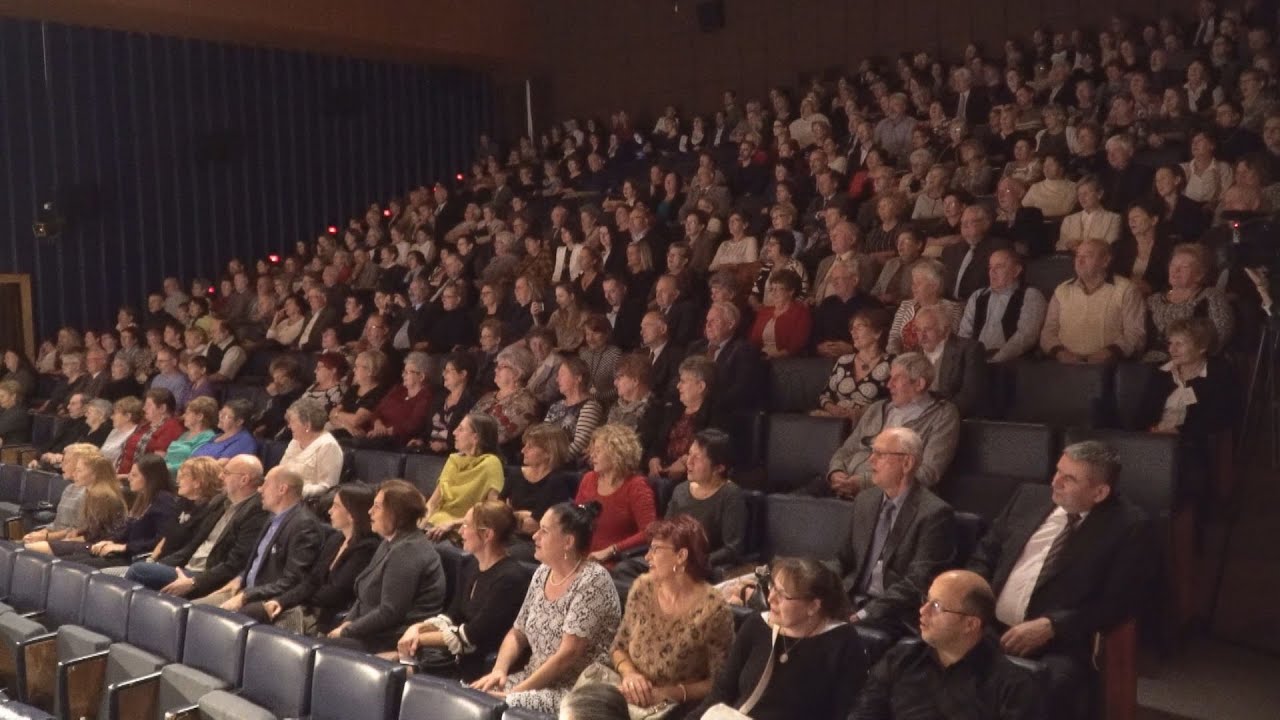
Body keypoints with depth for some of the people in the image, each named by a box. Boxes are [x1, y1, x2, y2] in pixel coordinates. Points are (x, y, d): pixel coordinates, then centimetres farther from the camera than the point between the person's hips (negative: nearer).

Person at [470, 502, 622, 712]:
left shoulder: (593, 581, -16)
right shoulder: (542, 573, 7)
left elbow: (568, 654, -21)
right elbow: (517, 634, 14)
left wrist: (517, 691, -20)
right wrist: (499, 669, -5)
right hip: (537, 679, 7)